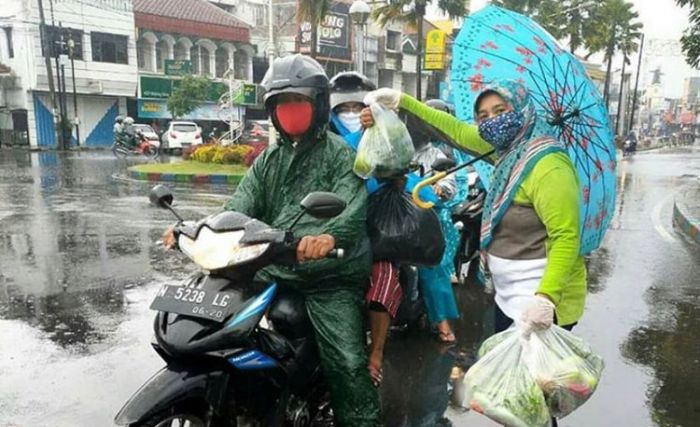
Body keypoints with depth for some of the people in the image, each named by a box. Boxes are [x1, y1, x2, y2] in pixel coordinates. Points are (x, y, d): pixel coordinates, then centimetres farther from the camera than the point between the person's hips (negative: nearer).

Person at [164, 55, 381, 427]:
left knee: (348, 365, -12)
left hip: (330, 278, -5)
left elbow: (354, 208, -17)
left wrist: (328, 236, -41)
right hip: (273, 273, 5)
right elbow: (239, 207, 5)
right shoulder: (268, 160, 18)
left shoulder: (340, 154, 0)